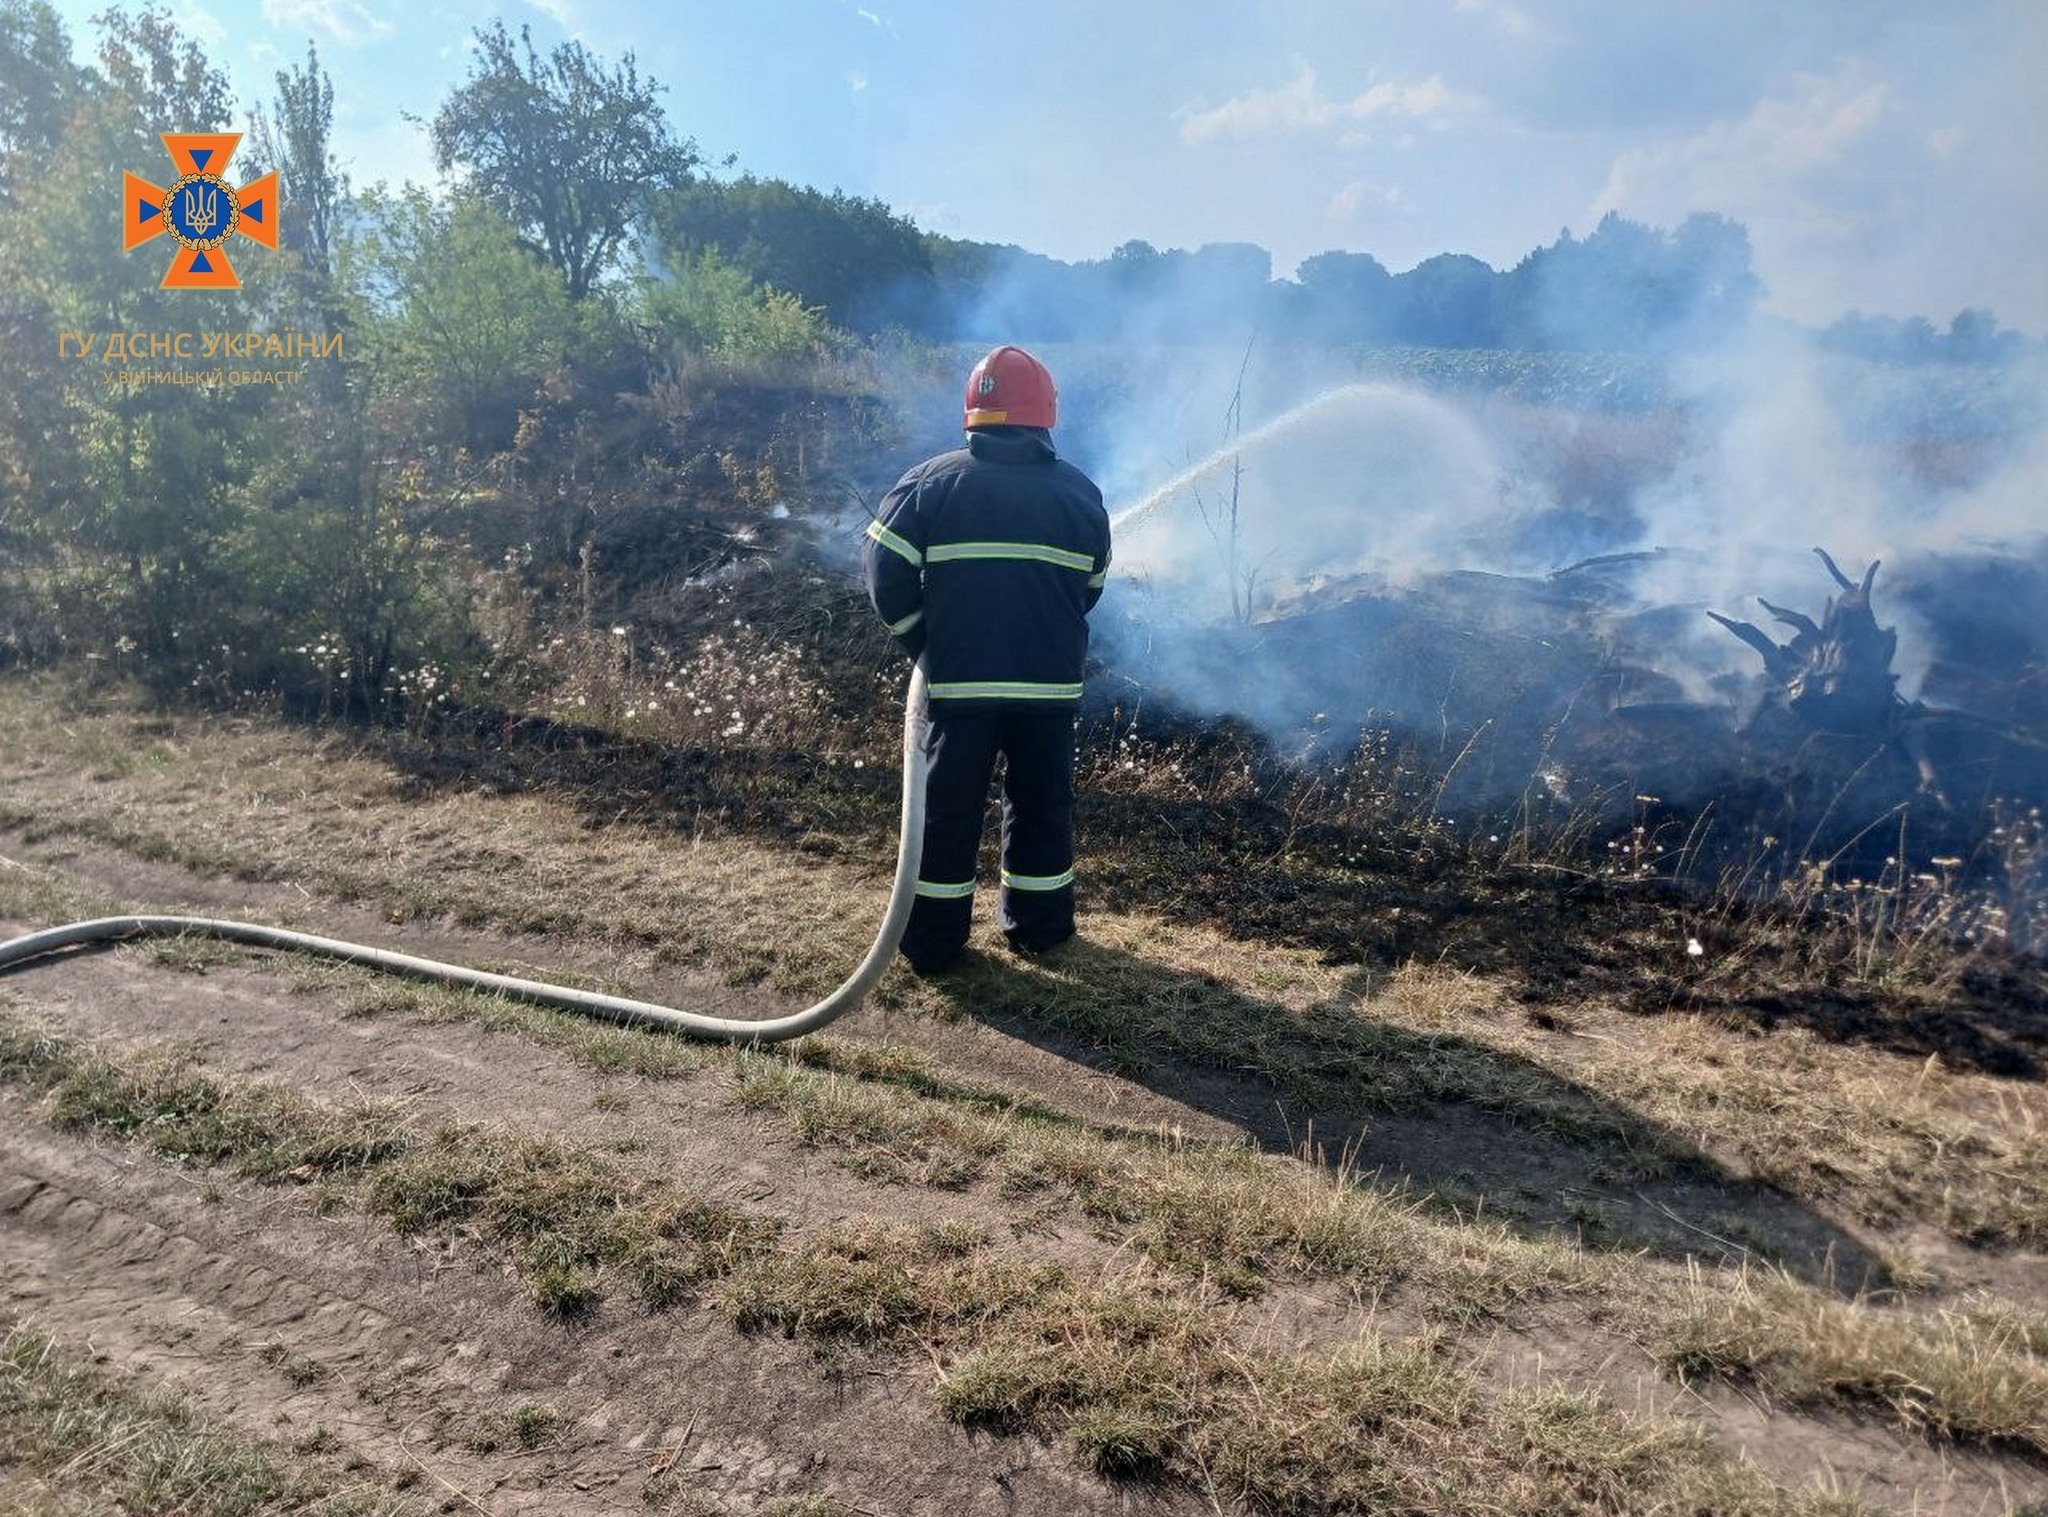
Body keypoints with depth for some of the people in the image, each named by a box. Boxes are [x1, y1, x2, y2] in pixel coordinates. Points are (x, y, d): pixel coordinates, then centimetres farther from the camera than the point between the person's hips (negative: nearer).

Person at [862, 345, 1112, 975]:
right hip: (1051, 682, 2)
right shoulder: (1079, 491, 4)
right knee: (1041, 804, 15)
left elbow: (886, 575, -6)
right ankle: (1038, 924, 26)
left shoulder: (931, 482, -2)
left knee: (947, 808, 8)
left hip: (958, 680, -1)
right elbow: (1091, 587, 11)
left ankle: (932, 940, 15)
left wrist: (924, 646, 7)